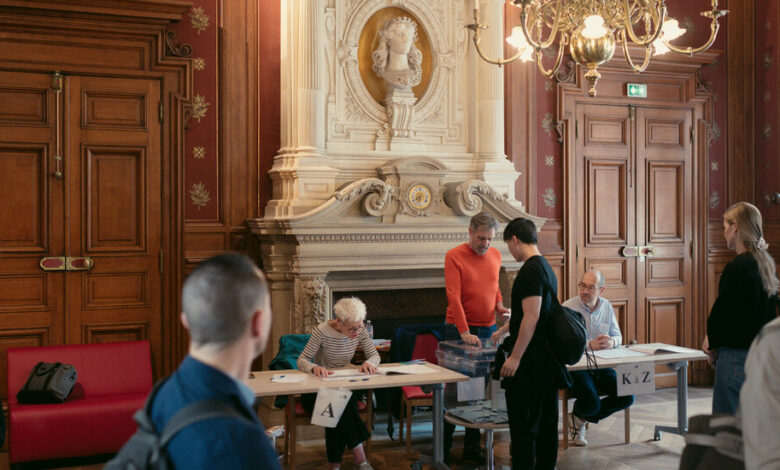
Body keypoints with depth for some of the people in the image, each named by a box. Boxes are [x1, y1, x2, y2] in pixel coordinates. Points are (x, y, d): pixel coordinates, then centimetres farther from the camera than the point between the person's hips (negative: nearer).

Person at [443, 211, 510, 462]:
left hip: (488, 329, 5)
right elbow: (454, 296, -16)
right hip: (461, 330, -5)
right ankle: (443, 446, 11)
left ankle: (472, 445, 17)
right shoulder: (454, 256, -9)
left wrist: (499, 305, 2)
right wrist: (465, 332, -23)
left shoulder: (495, 255, 9)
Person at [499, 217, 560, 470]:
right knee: (547, 422, 14)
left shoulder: (530, 270, -15)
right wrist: (505, 331, 37)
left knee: (523, 425, -4)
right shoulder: (547, 268, 15)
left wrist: (515, 357, -20)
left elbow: (531, 317, -22)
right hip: (549, 360, 10)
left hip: (530, 361, -10)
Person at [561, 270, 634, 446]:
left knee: (627, 397, -10)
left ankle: (580, 418, 10)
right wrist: (590, 345, -28)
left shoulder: (607, 307, 9)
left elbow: (618, 336, 11)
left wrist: (611, 342, -14)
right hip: (575, 366, -6)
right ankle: (578, 413, 15)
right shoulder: (567, 308, -10)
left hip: (601, 366, 6)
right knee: (591, 404, -28)